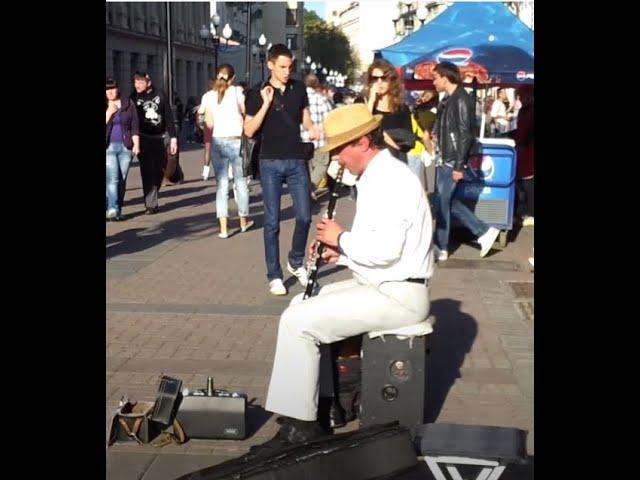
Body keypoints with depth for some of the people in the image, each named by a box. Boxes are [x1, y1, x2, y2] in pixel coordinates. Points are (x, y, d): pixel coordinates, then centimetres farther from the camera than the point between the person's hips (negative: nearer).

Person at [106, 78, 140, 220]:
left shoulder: (128, 104, 7)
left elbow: (135, 126, 4)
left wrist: (136, 144, -3)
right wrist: (109, 112, -11)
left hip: (125, 146, 1)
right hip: (109, 147, -1)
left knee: (122, 179, 3)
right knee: (112, 178, -13)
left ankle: (118, 210, 10)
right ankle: (112, 209, -17)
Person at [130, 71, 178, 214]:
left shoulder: (160, 96, 3)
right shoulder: (134, 97, 2)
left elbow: (169, 117, 4)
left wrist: (173, 138, 0)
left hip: (160, 138, 2)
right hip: (143, 139, -2)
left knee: (159, 171, 6)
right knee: (147, 172, -9)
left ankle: (152, 198, 25)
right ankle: (151, 204, -9)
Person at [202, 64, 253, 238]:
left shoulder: (208, 96, 4)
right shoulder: (237, 92, -2)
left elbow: (209, 124, 1)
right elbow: (246, 113, 1)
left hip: (217, 141, 2)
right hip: (236, 141, -1)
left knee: (221, 184, 4)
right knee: (240, 181, 13)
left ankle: (223, 228, -2)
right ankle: (243, 222, 27)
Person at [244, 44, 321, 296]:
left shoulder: (298, 88, 5)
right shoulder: (257, 93, -4)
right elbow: (249, 131, -9)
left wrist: (312, 128, -7)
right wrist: (266, 104, -18)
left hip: (297, 161, 3)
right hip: (271, 163, -3)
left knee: (304, 216, 4)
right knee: (272, 221, 0)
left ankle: (296, 262, 27)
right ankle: (274, 276, 8)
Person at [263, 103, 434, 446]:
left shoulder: (392, 179, -19)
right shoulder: (377, 177, 13)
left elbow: (385, 249, -29)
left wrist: (341, 238, -13)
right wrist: (339, 251, 4)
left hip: (397, 295, -11)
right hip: (381, 285, 11)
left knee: (297, 321, -15)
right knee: (301, 304, 15)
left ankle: (300, 422, -6)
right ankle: (314, 399, 18)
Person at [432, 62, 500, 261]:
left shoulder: (461, 100, -15)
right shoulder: (448, 99, 13)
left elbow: (465, 135, -19)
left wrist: (459, 166, -20)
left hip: (452, 161, -9)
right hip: (444, 159, 9)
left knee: (442, 202, -2)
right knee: (449, 201, 13)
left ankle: (441, 248, 9)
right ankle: (484, 231, 19)